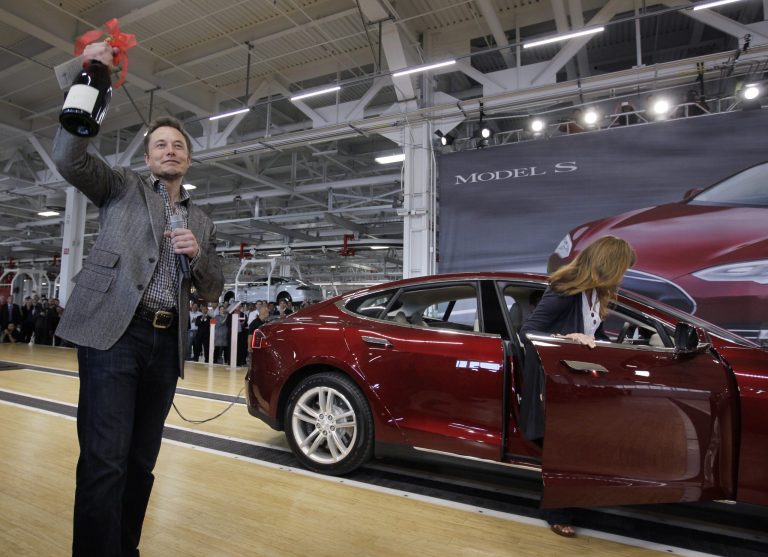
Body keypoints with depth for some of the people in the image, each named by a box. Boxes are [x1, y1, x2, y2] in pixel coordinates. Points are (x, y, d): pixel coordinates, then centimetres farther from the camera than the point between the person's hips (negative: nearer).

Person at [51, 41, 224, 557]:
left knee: (141, 462, 11)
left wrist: (197, 254, -5)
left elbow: (213, 290, 15)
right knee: (104, 461, -9)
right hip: (115, 333, -3)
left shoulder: (202, 221, 18)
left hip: (166, 343, 4)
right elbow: (69, 158, -7)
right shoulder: (122, 187, 11)